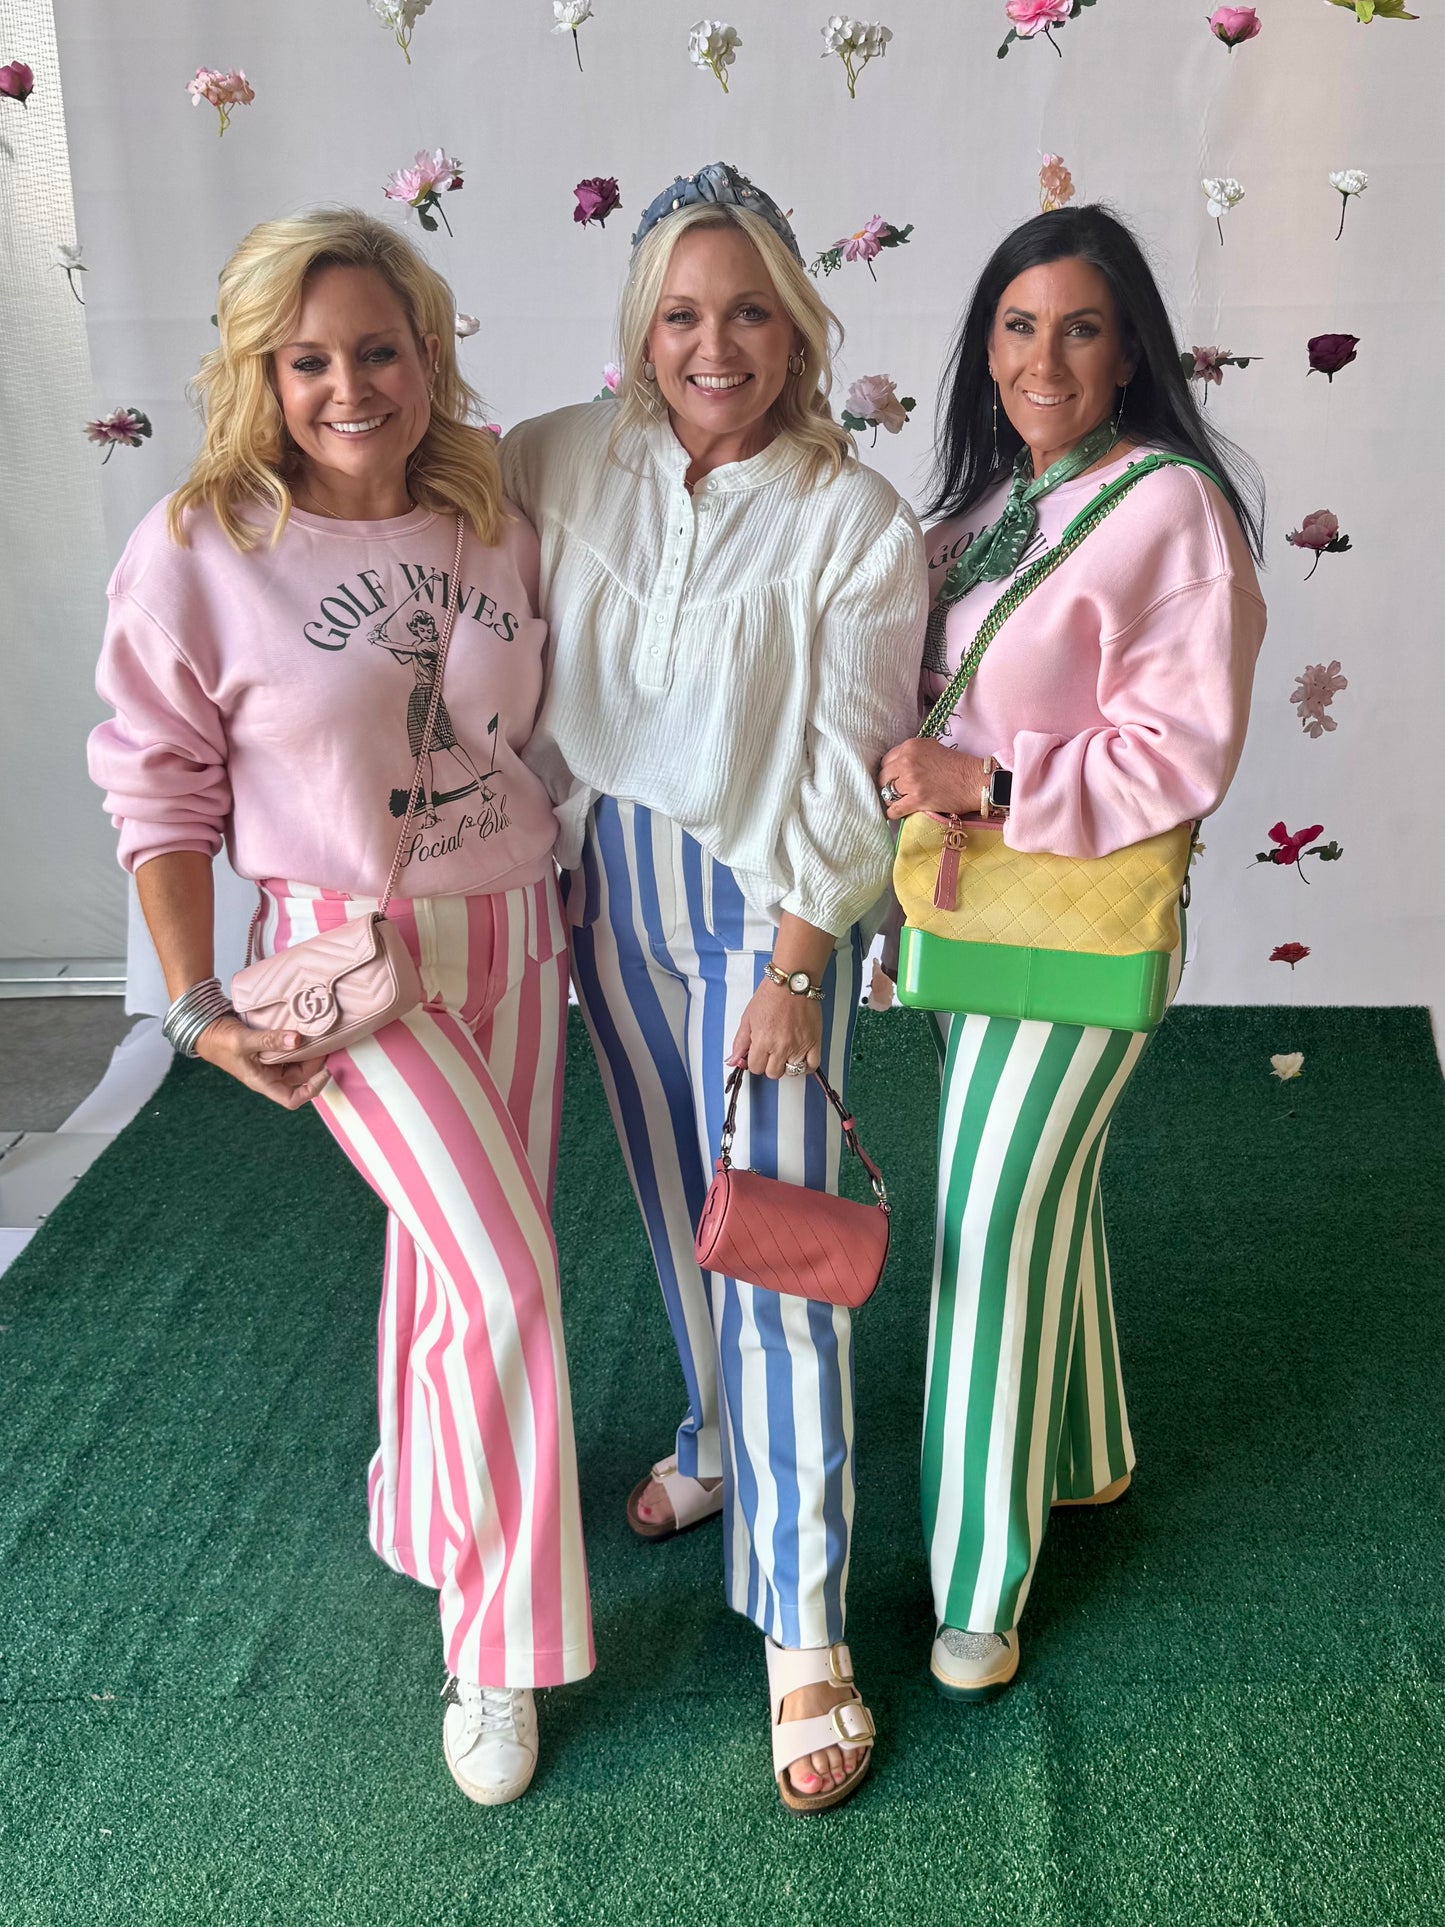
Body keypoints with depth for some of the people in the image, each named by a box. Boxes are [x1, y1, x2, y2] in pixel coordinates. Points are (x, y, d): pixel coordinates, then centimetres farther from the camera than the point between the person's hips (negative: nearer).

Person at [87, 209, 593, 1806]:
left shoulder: (495, 524, 0)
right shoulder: (196, 553, -13)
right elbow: (159, 793, -7)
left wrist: (581, 908, 14)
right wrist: (197, 1005, -9)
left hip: (513, 935, 5)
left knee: (452, 1257, 15)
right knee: (510, 1276, -11)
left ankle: (426, 1505, 44)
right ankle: (498, 1651, 9)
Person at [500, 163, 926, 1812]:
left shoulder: (855, 521, -13)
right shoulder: (555, 465, -4)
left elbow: (848, 773, -11)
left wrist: (793, 965, -12)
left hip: (767, 901, -4)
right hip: (608, 883, 4)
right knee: (674, 1204, 19)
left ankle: (803, 1631, 6)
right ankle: (717, 1442, 45)